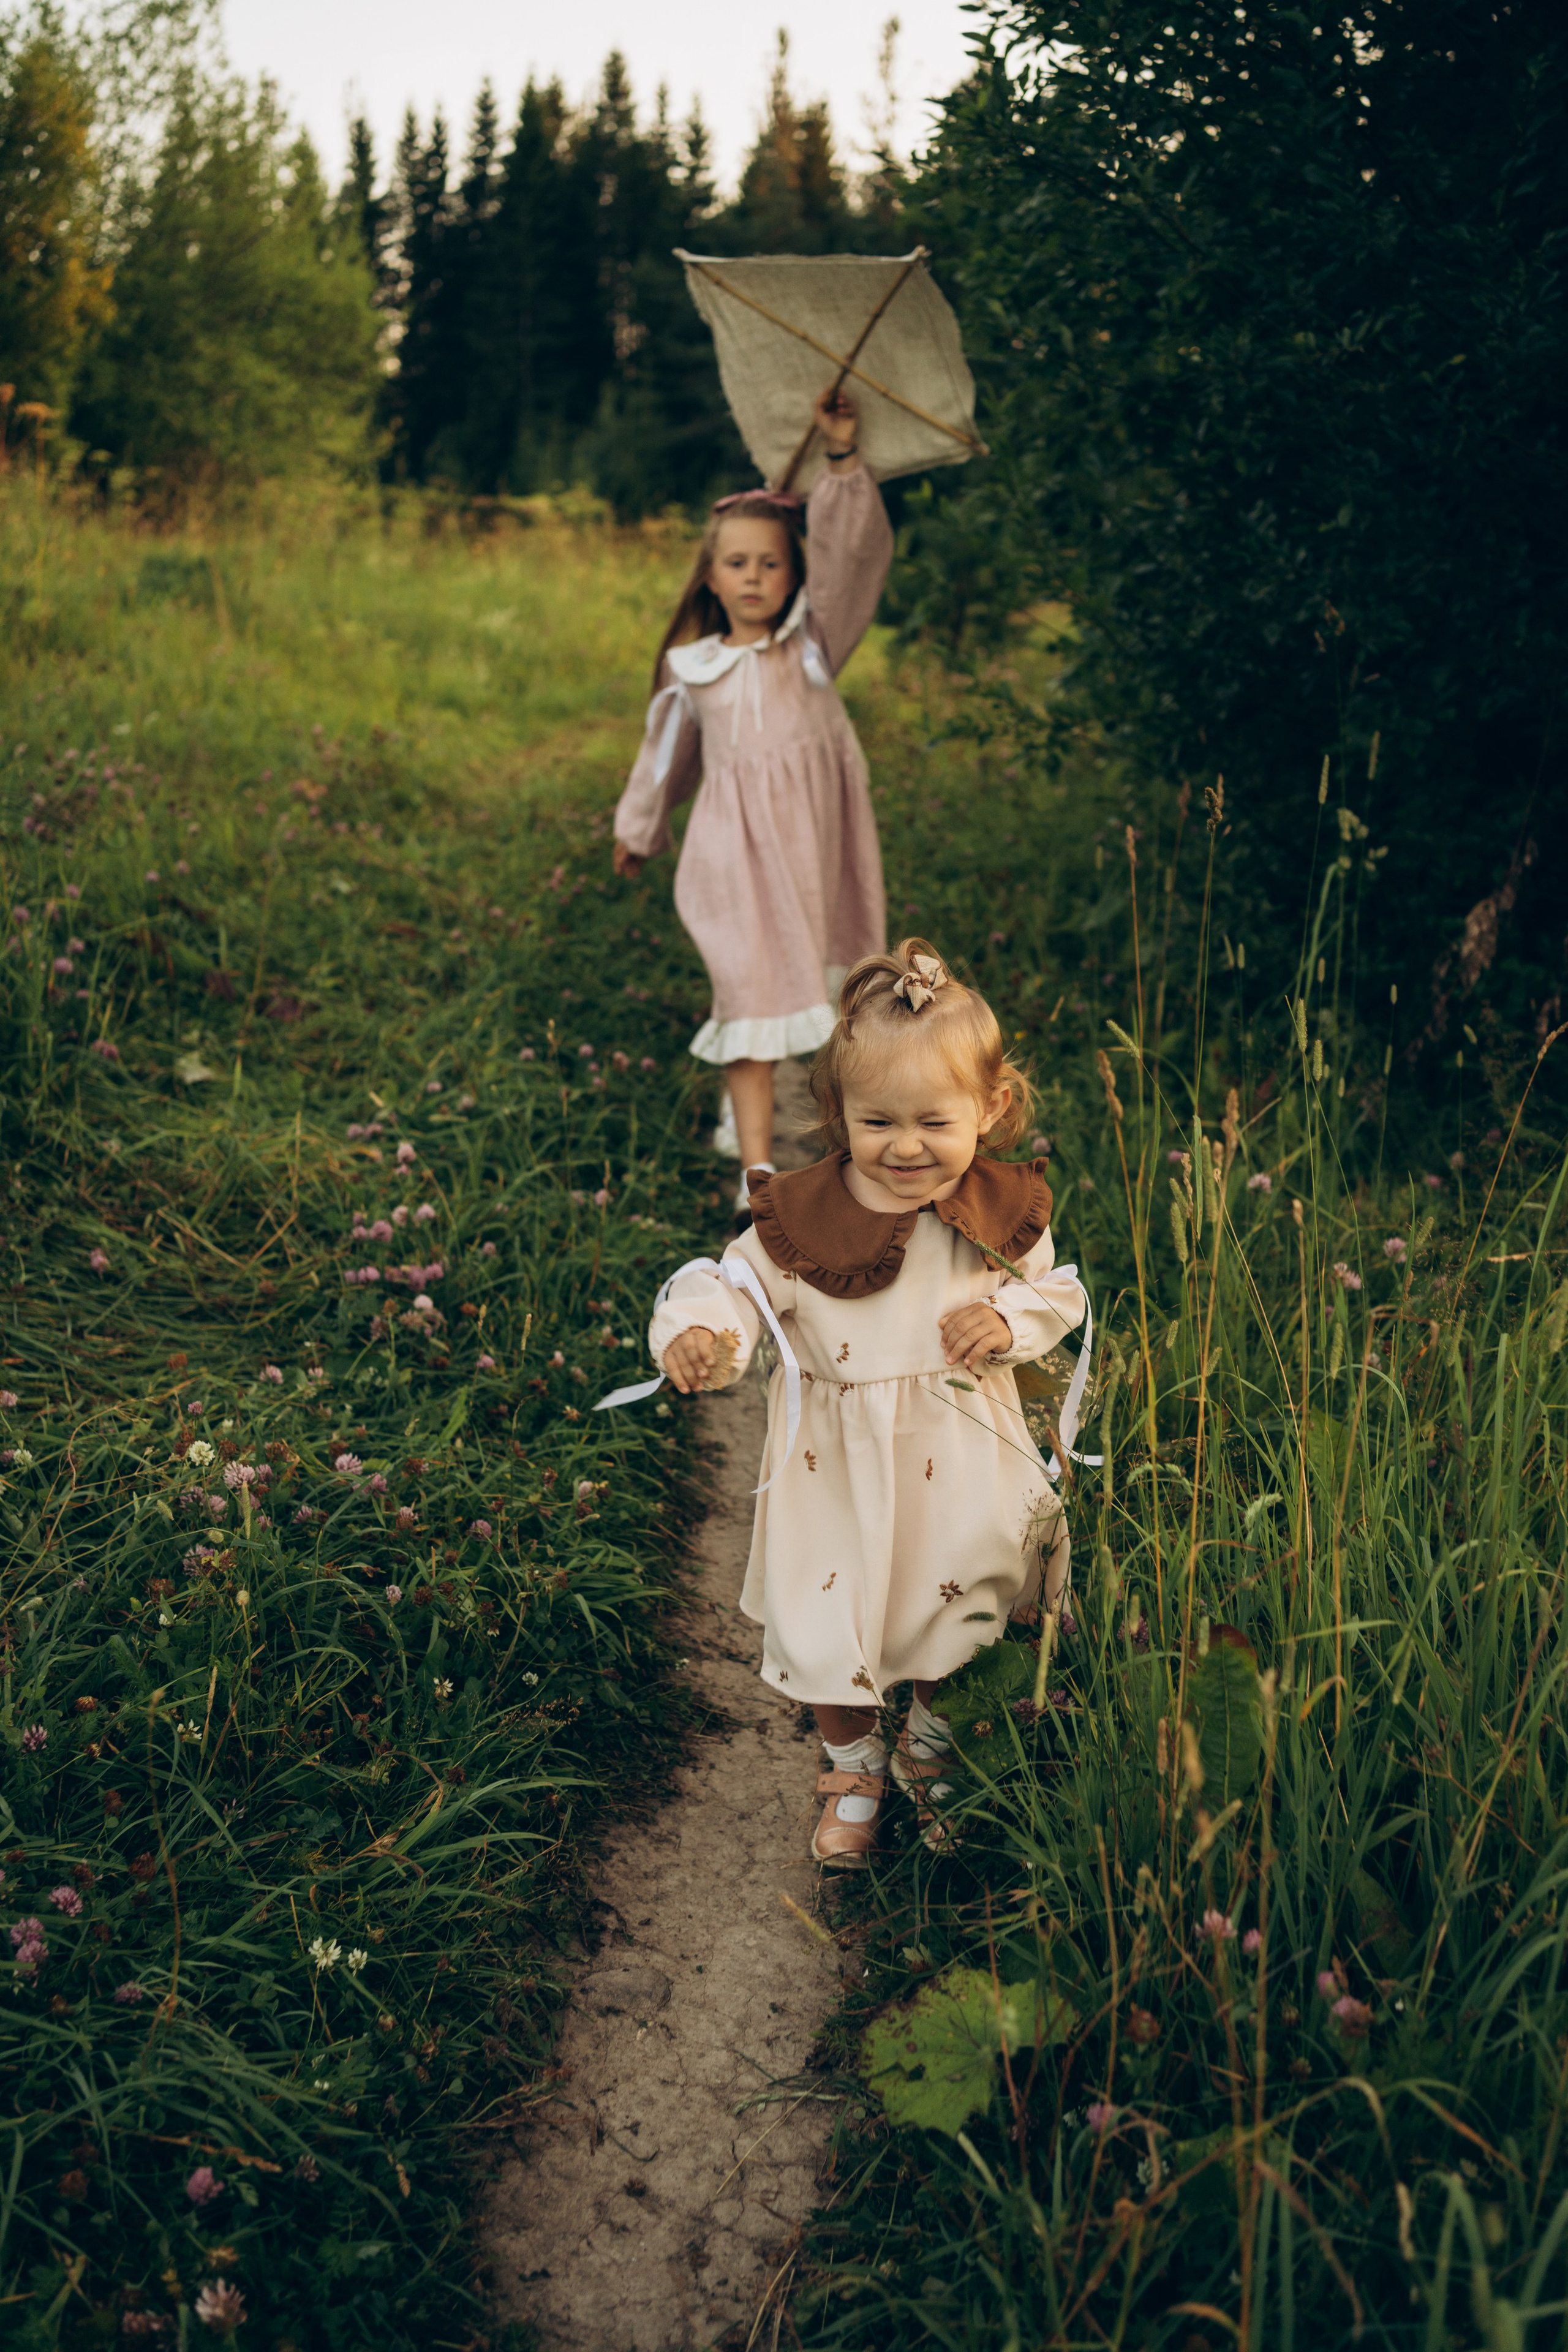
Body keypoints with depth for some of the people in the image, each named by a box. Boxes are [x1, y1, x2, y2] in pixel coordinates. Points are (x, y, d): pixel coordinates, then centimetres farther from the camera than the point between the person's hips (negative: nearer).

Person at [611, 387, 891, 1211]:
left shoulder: (814, 642, 3)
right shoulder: (694, 670, 6)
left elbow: (851, 553, -9)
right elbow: (667, 752, 21)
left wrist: (842, 456, -18)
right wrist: (637, 829, 33)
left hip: (811, 843, 1)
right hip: (735, 850, -1)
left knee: (811, 981, 10)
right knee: (751, 993, -7)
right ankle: (757, 1166, -8)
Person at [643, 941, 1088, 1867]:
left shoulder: (1002, 1211, -10)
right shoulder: (801, 1216, -17)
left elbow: (1058, 1293, 4)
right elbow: (738, 1284, -12)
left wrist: (1009, 1321, -17)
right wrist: (697, 1330, -34)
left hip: (958, 1465, 2)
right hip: (837, 1468, -1)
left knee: (955, 1619, 18)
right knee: (825, 1630, 7)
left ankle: (933, 1749, 48)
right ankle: (854, 1769, 37)